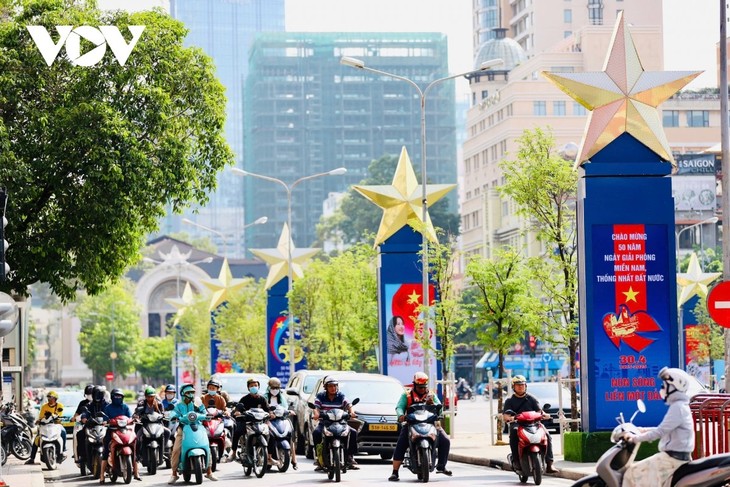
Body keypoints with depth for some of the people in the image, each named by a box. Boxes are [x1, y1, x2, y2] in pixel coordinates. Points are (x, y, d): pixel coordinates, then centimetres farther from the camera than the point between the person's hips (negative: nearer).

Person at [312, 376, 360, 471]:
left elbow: (348, 405, -10)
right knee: (316, 433, -31)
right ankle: (319, 457, -23)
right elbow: (316, 407, -10)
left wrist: (352, 412, -32)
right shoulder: (320, 396, 3)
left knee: (353, 432, -20)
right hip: (324, 422, -1)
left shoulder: (341, 396, 6)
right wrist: (316, 414, -34)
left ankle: (350, 457, -13)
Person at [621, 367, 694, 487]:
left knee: (632, 472, -7)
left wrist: (635, 438, -15)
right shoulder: (681, 406, 15)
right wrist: (644, 430, 25)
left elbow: (660, 432, -22)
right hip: (678, 456, 11)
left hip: (671, 458, -11)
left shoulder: (677, 407, -17)